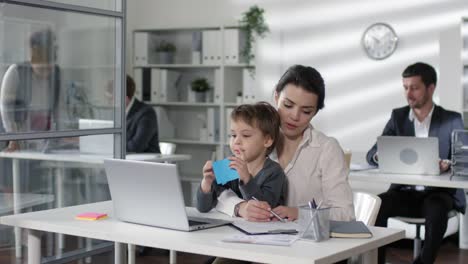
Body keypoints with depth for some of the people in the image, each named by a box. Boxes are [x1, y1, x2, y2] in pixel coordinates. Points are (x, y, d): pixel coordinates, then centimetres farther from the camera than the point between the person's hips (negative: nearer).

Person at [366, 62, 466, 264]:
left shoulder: (451, 120, 1)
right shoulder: (398, 116, 7)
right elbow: (372, 154, 2)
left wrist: (447, 164, -31)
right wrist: (380, 156, -24)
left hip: (438, 192, -2)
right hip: (404, 192, 2)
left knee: (436, 210, -36)